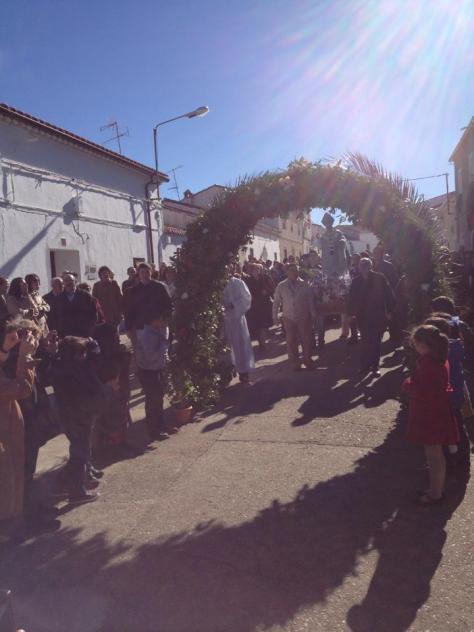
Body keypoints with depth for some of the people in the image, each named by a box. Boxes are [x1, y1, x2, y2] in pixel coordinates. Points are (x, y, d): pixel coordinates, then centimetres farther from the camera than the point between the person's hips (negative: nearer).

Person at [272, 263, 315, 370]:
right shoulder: (281, 286, -1)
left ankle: (307, 360, 25)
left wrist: (313, 314, -1)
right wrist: (275, 316, 2)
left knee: (307, 339, 5)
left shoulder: (304, 284, -3)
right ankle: (295, 363, 22)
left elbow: (310, 300, 0)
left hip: (304, 317, 0)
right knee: (291, 341, 7)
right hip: (289, 318, 1)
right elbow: (276, 301, 3)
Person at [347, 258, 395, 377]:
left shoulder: (379, 278, -4)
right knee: (365, 342, 5)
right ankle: (365, 365, 15)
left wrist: (389, 311, -6)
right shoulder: (356, 281, 0)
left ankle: (374, 366, 14)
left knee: (376, 341, 5)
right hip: (363, 316, 1)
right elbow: (351, 298, 3)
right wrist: (351, 313, -1)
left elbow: (388, 295, -3)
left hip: (378, 315, -1)